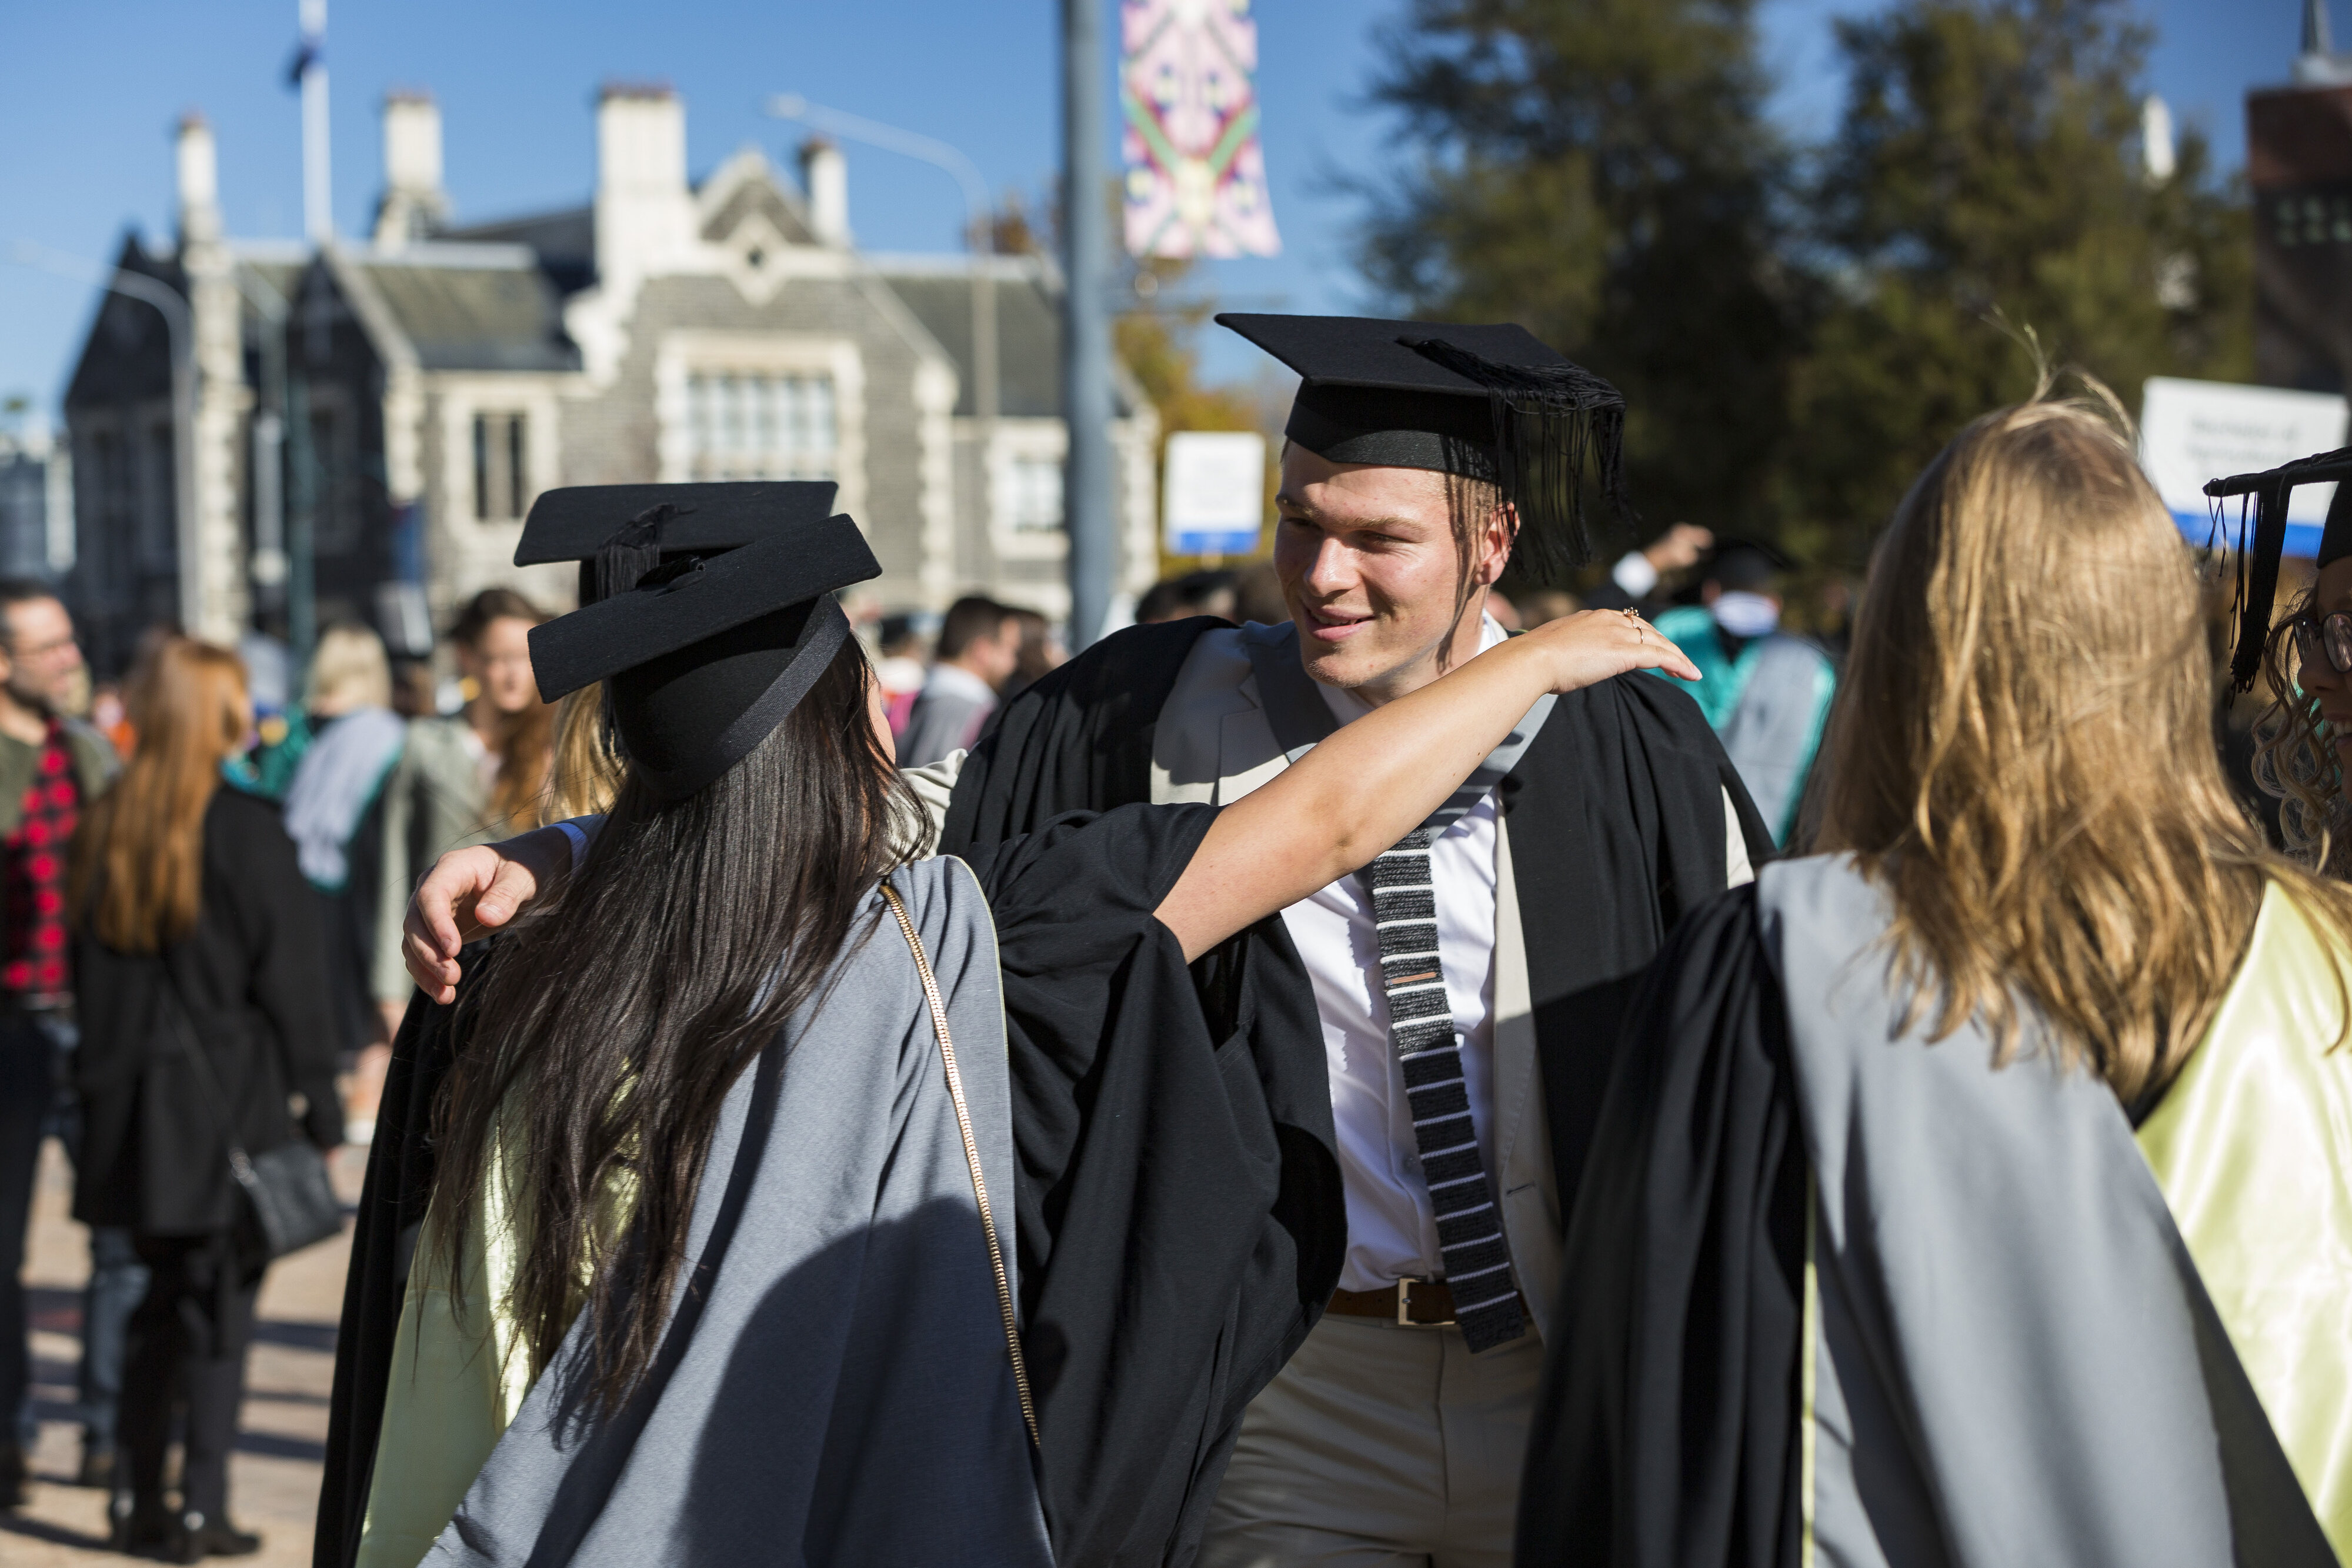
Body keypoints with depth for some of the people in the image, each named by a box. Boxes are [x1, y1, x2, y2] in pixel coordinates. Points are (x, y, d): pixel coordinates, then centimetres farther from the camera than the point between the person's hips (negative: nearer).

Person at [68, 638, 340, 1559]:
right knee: (222, 1302, 1)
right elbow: (290, 980, -10)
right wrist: (319, 1104, -4)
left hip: (136, 1101, 6)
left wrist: (105, 1085, 17)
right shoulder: (246, 832, -12)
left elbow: (90, 973, 11)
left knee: (164, 1297, 17)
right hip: (230, 1099, -6)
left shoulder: (104, 831, 6)